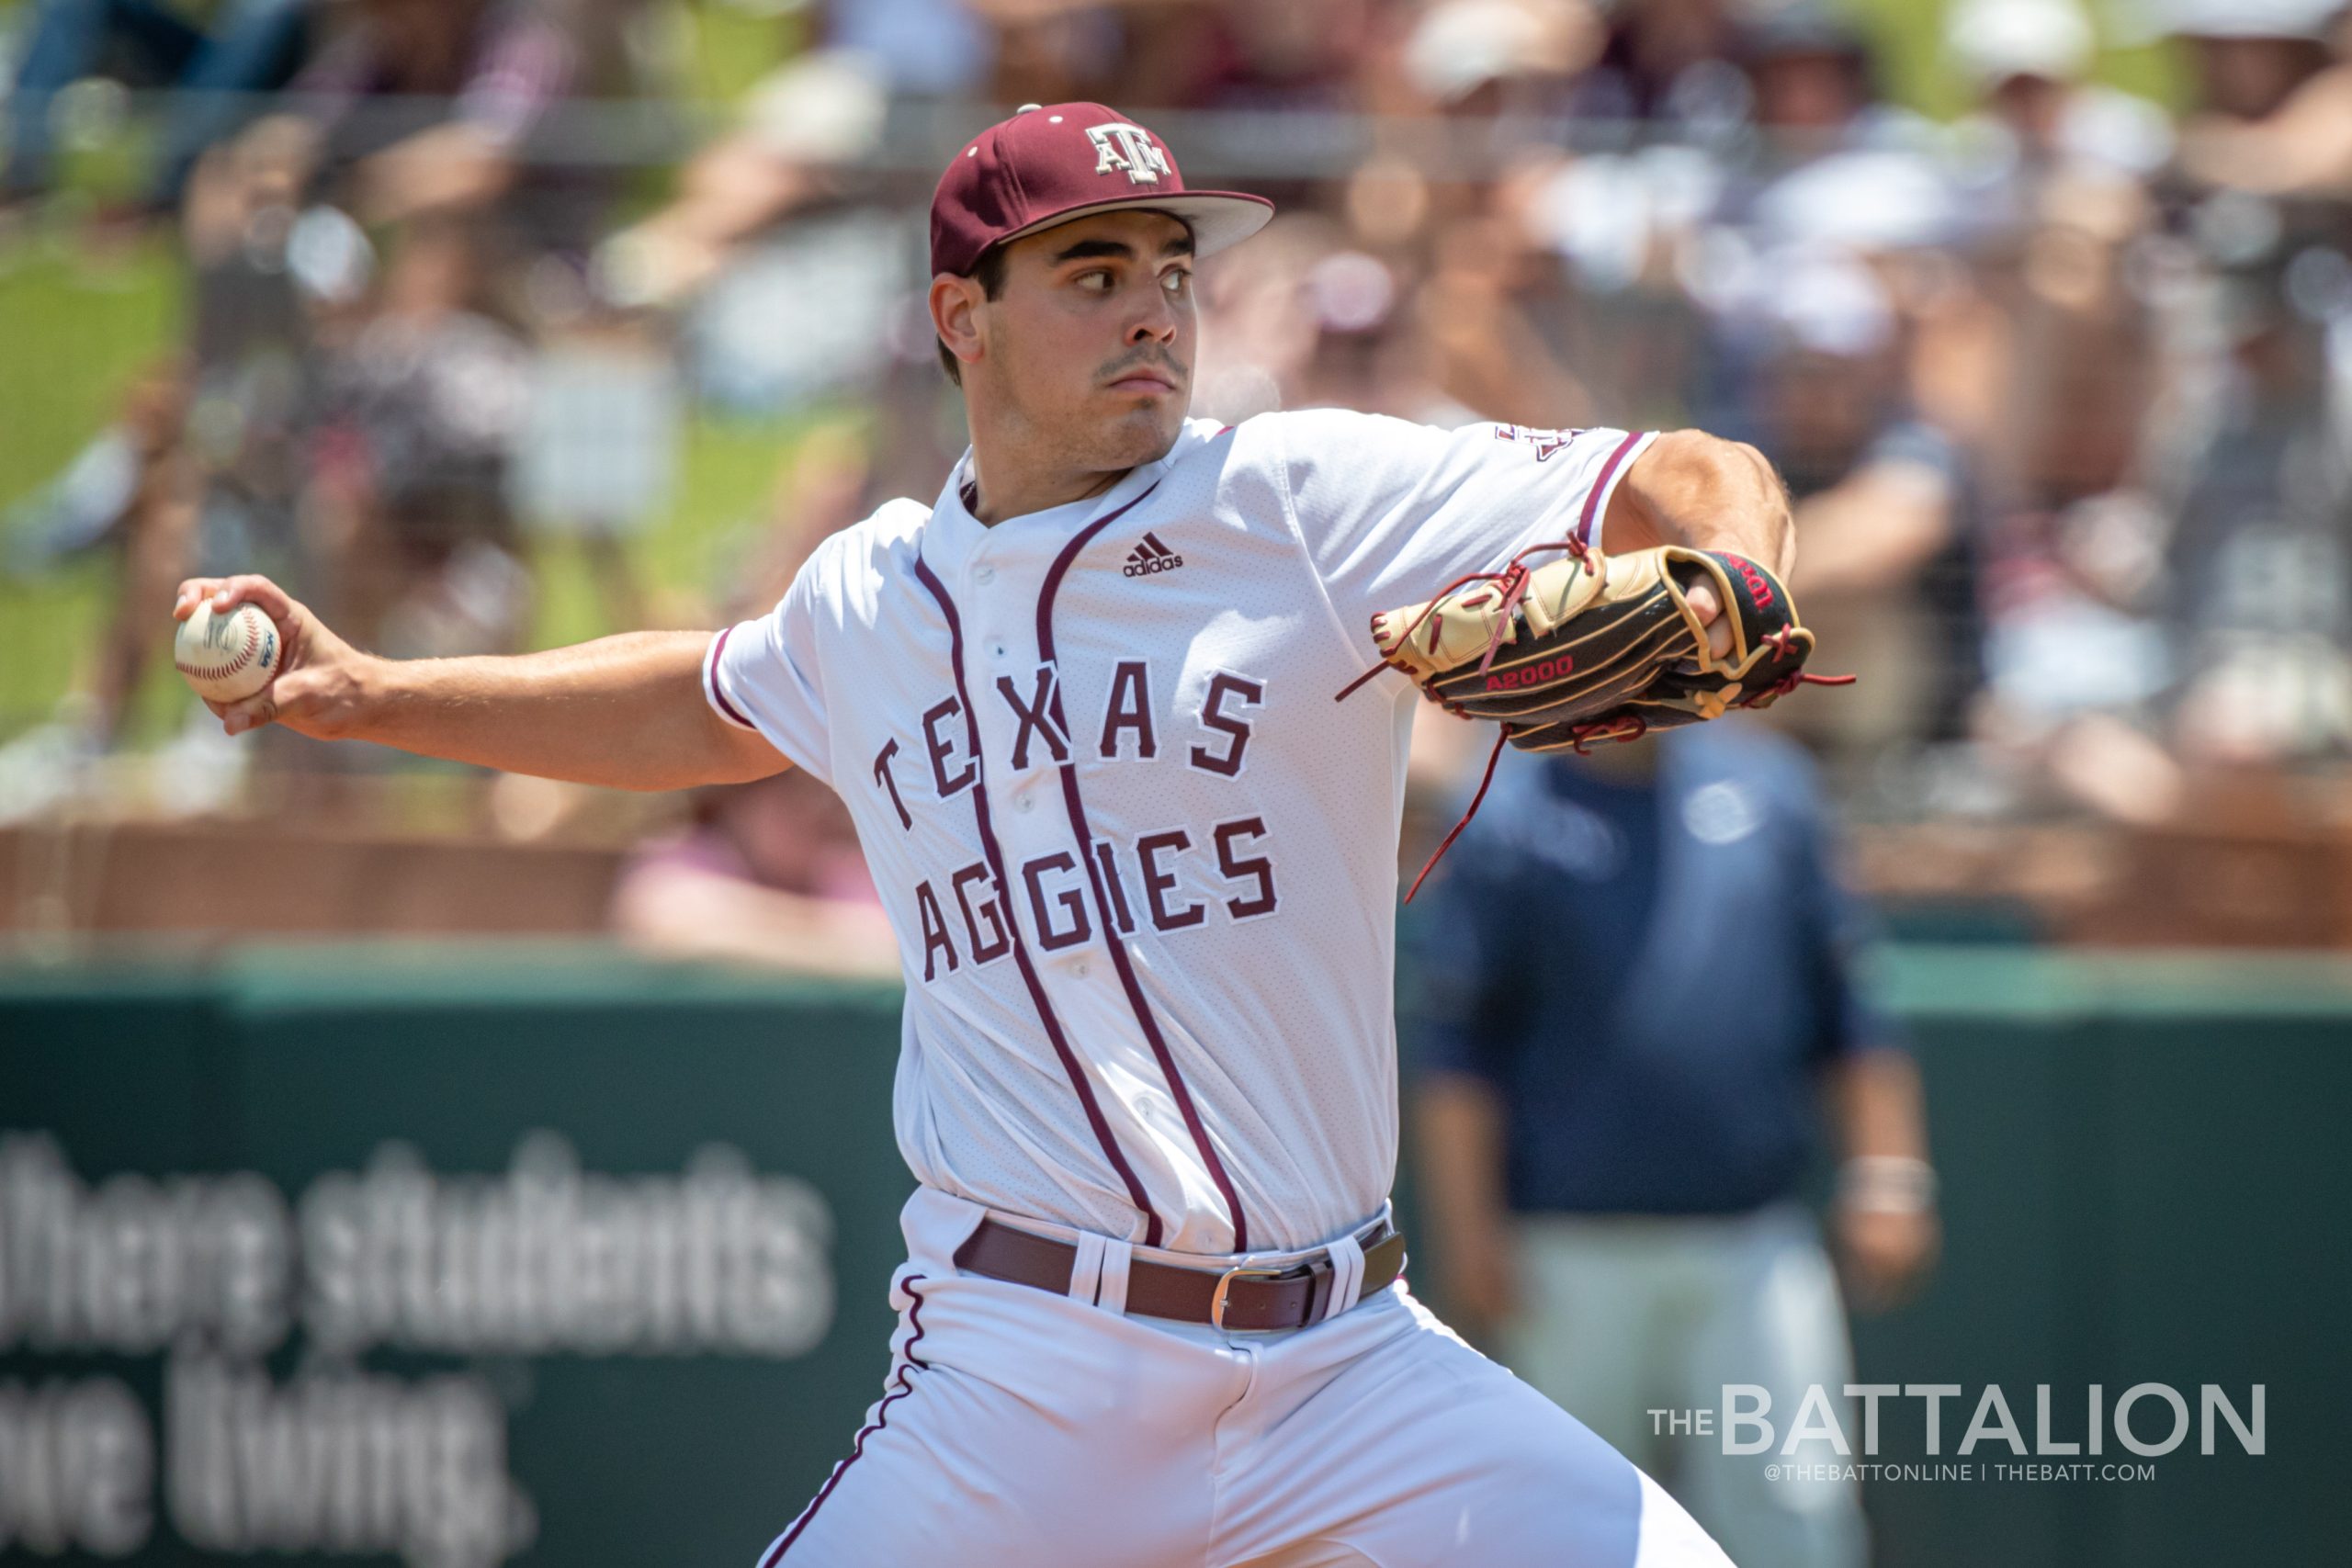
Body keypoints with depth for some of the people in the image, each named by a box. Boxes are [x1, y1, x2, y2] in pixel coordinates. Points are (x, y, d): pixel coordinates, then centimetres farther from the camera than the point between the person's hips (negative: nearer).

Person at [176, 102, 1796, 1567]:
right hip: (1024, 1375, 1)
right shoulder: (870, 599, 11)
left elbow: (1704, 484, -6)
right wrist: (377, 693, 30)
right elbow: (715, 706, 34)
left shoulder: (1309, 505, -1)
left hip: (1346, 1365, 0)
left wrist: (1721, 597, -28)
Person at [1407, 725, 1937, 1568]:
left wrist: (1886, 1177, 6)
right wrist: (1470, 1236, -12)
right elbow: (1453, 1052, -3)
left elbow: (1844, 1013, 15)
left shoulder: (1767, 791, 10)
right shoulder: (1510, 826, -1)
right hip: (1578, 1261, -3)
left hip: (1755, 1250, 3)